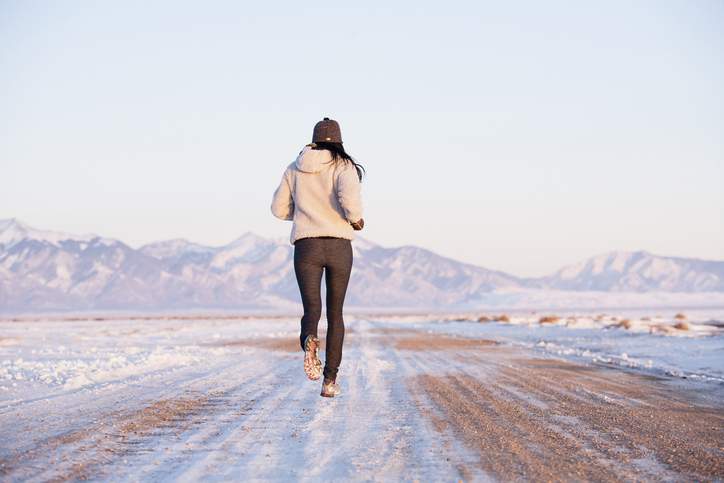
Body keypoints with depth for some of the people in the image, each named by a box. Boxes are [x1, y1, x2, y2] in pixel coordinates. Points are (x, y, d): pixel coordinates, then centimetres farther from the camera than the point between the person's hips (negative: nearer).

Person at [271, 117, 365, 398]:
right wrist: (356, 219, -2)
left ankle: (310, 342, -39)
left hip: (306, 247, 1)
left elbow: (279, 209, 16)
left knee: (312, 310, 0)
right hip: (339, 247, -1)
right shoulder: (344, 167, 0)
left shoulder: (295, 169, 11)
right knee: (335, 313, 14)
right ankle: (330, 380, 7)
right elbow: (349, 195, -22)